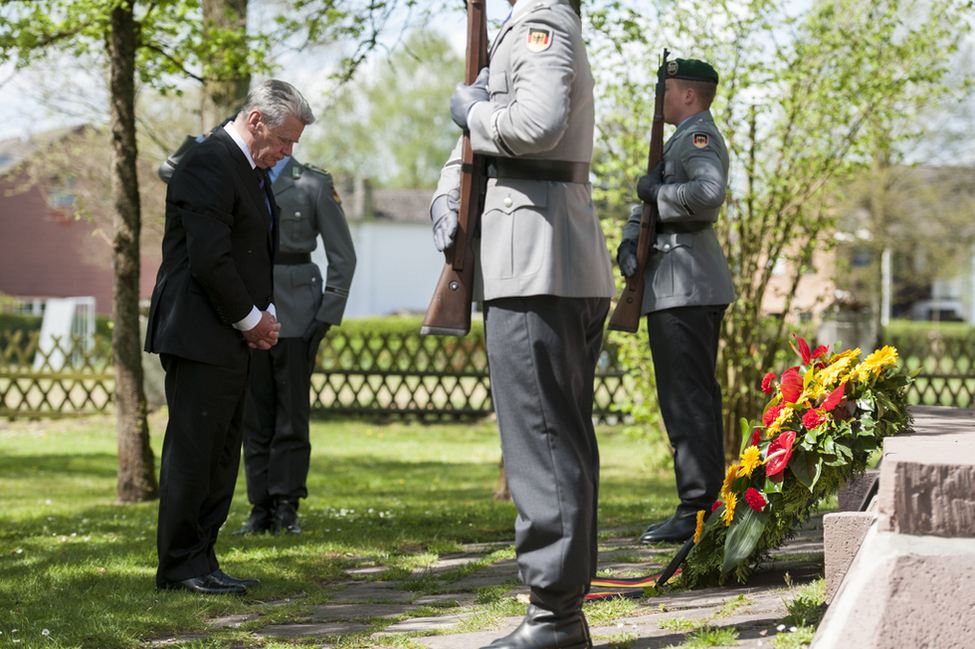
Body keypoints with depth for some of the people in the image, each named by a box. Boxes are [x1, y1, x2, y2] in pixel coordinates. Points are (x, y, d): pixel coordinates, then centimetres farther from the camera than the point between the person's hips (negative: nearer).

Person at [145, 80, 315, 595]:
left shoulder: (252, 170, 18)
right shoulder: (208, 163, -14)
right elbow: (209, 259, -21)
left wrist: (265, 315, 8)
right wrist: (250, 320, -11)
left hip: (232, 341, 10)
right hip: (200, 336, -10)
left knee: (220, 456, 11)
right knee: (192, 451, -6)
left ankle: (199, 561, 16)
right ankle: (181, 565, 0)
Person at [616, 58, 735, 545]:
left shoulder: (698, 137, -10)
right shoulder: (687, 139, 23)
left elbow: (709, 194, -29)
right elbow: (649, 197, 22)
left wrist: (659, 192, -15)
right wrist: (628, 240, 4)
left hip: (683, 286, -11)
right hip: (698, 286, 11)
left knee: (686, 399, -11)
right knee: (697, 396, 14)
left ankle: (696, 511, -11)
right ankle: (708, 502, 19)